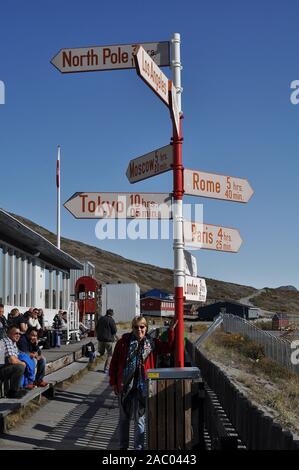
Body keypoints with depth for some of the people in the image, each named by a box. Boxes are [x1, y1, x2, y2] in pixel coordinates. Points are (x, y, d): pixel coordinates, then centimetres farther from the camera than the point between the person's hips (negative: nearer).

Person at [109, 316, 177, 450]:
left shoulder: (152, 343, 0)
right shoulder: (123, 342, -4)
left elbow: (169, 348, 3)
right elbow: (114, 363, 1)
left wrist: (171, 331, -6)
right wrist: (113, 382, 1)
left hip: (142, 387, 0)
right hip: (124, 385, 0)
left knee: (140, 419, 5)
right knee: (124, 418, 15)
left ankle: (139, 447, 15)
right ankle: (123, 446, 30)